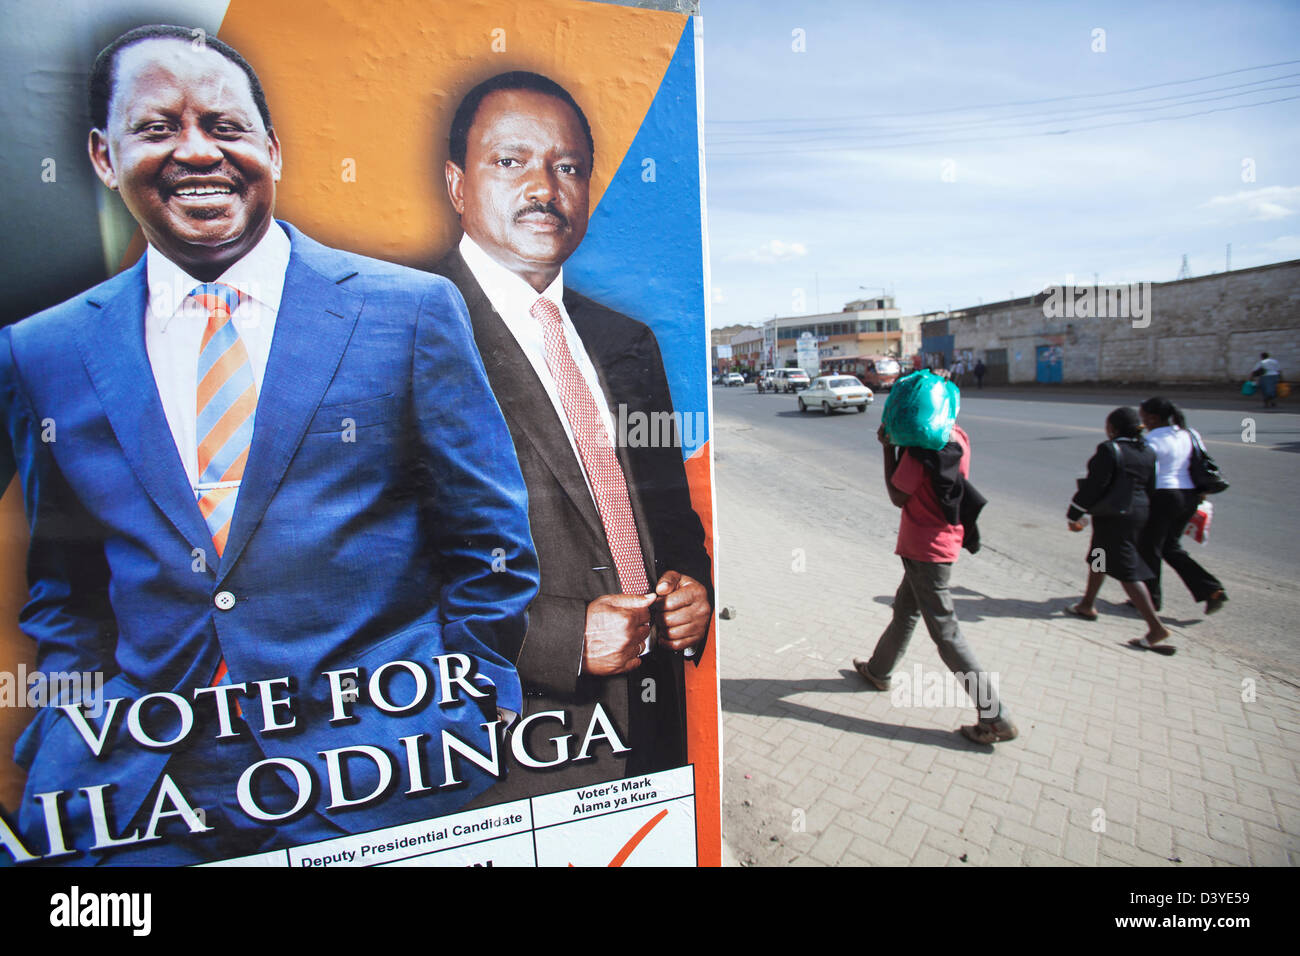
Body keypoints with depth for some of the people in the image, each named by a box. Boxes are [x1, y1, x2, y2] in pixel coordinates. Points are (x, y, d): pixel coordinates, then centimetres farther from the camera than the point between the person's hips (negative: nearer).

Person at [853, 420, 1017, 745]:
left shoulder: (919, 448, -24)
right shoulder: (957, 437, 1)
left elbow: (898, 497, -15)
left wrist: (888, 448, -10)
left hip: (925, 550, -9)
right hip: (946, 541, 9)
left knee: (945, 632, -1)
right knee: (904, 610, 25)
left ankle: (996, 717, 5)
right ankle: (878, 671, 44)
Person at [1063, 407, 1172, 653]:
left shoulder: (1109, 450, -16)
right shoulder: (1148, 453, 8)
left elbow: (1094, 486, -17)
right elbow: (1151, 488, 12)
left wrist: (1074, 515, -9)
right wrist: (1144, 517, 22)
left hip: (1112, 516, -9)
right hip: (1138, 513, 9)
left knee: (1127, 572, -7)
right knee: (1099, 559, 24)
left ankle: (1156, 627, -10)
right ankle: (1087, 605, 36)